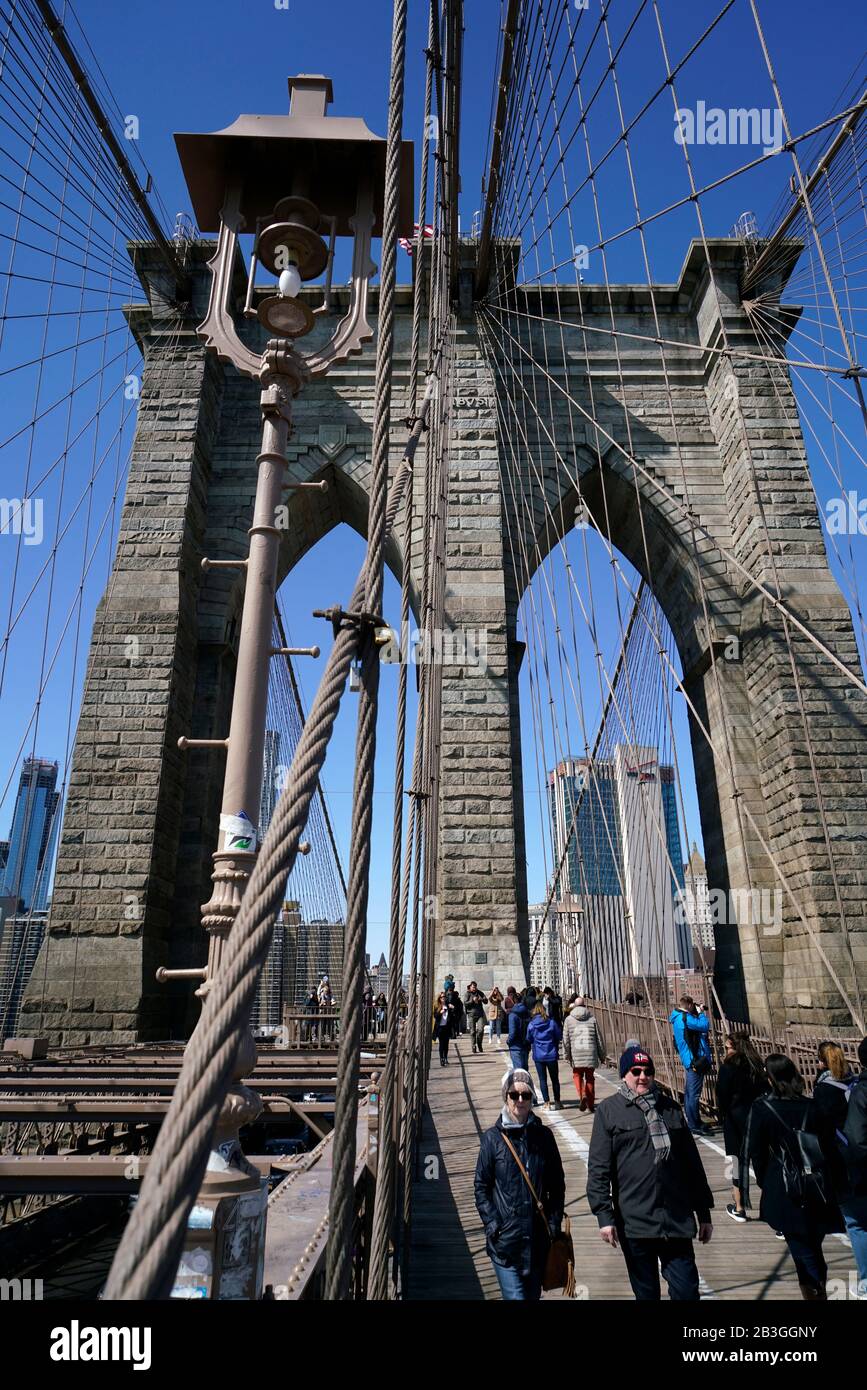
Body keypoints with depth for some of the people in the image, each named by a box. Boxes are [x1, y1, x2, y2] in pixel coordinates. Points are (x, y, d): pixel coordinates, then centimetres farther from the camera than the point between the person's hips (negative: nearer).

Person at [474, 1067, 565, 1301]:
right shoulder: (493, 1137, -4)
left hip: (538, 1237, 3)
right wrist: (492, 1223, -9)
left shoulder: (543, 1135, 2)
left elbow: (557, 1184, 8)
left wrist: (554, 1222, 1)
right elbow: (481, 1186, -1)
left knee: (533, 1294, 14)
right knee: (515, 1295, -8)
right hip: (505, 1238, -3)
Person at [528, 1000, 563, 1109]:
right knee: (555, 1079, 14)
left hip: (538, 1056, 0)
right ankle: (557, 1102, 21)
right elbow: (559, 1036, 1)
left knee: (543, 1080, 8)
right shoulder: (552, 1022, -8)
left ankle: (547, 1103, 7)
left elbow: (529, 1039, 3)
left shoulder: (531, 1024, -7)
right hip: (551, 1055, 0)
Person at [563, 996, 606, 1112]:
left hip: (576, 1055, -1)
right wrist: (602, 1055, 16)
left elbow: (566, 1039, 1)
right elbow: (599, 1039, 8)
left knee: (577, 1075, 15)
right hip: (591, 1054, 1)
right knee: (590, 1078, 14)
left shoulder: (569, 1020, 2)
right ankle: (590, 1105, 16)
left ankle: (582, 1095, -9)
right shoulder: (592, 1019, 5)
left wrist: (567, 1055, 8)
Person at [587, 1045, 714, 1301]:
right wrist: (604, 1215, -12)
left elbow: (692, 1163, 14)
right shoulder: (608, 1110, -3)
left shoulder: (670, 1107, 8)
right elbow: (598, 1168, -5)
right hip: (634, 1222, -2)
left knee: (687, 1291, 4)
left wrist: (704, 1212, 14)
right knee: (646, 1292, 12)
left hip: (677, 1220, 2)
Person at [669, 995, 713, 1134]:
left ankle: (693, 1121, 29)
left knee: (689, 1093, 18)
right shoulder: (684, 1018, -18)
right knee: (694, 1094, -6)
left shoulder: (678, 1018, 15)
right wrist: (701, 1012, -5)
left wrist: (697, 1012, 12)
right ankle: (693, 1126, -3)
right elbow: (705, 1026, -21)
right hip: (695, 1060, -11)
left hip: (688, 1060, 11)